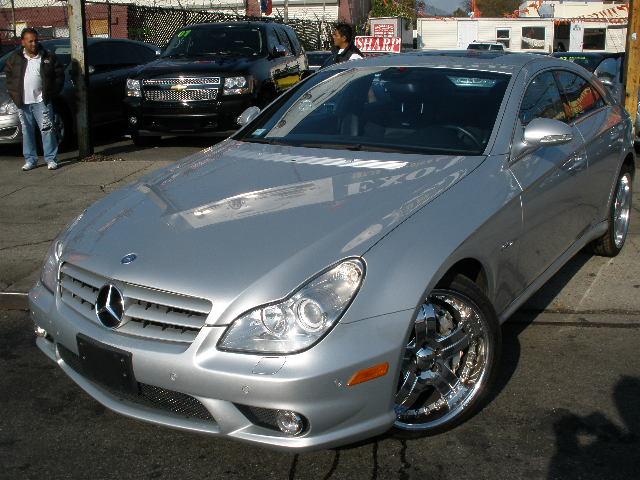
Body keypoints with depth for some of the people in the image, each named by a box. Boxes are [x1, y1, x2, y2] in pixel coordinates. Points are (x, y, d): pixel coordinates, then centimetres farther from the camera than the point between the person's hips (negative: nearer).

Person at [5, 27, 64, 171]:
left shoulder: (48, 57, 2)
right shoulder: (15, 58, 7)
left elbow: (59, 74, 6)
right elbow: (8, 75, 17)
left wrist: (53, 92, -1)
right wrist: (13, 92, 6)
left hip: (42, 101, -2)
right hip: (23, 102, 3)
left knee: (47, 129, -6)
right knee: (27, 132, 8)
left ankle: (51, 159, 2)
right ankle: (30, 159, 17)